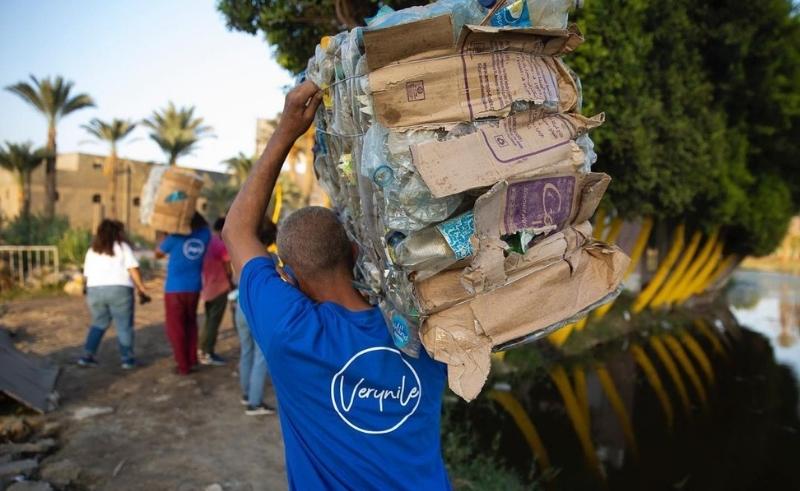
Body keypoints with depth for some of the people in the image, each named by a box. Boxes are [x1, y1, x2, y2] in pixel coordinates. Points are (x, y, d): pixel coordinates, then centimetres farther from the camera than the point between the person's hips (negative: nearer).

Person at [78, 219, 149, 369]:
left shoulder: (92, 250, 17)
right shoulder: (122, 246, 3)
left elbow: (87, 275, 13)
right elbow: (133, 269, -5)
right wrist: (141, 288, -2)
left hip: (95, 290, 5)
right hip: (119, 290, -5)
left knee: (98, 324, 20)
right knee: (124, 326, 3)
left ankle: (87, 356, 14)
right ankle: (127, 359, 6)